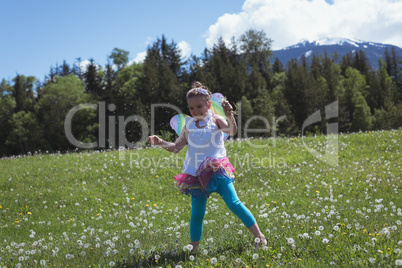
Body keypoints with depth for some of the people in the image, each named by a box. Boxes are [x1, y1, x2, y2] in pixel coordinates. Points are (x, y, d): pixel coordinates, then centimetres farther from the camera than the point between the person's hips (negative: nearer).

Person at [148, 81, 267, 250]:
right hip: (197, 176, 4)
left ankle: (259, 236, -1)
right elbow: (176, 147, 12)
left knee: (233, 203, -11)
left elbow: (232, 131, -21)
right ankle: (194, 248, 19)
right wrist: (161, 143, -3)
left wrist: (229, 115, -38)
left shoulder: (215, 120, -2)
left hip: (218, 171, -3)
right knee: (197, 213, 6)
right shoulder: (189, 125, 8)